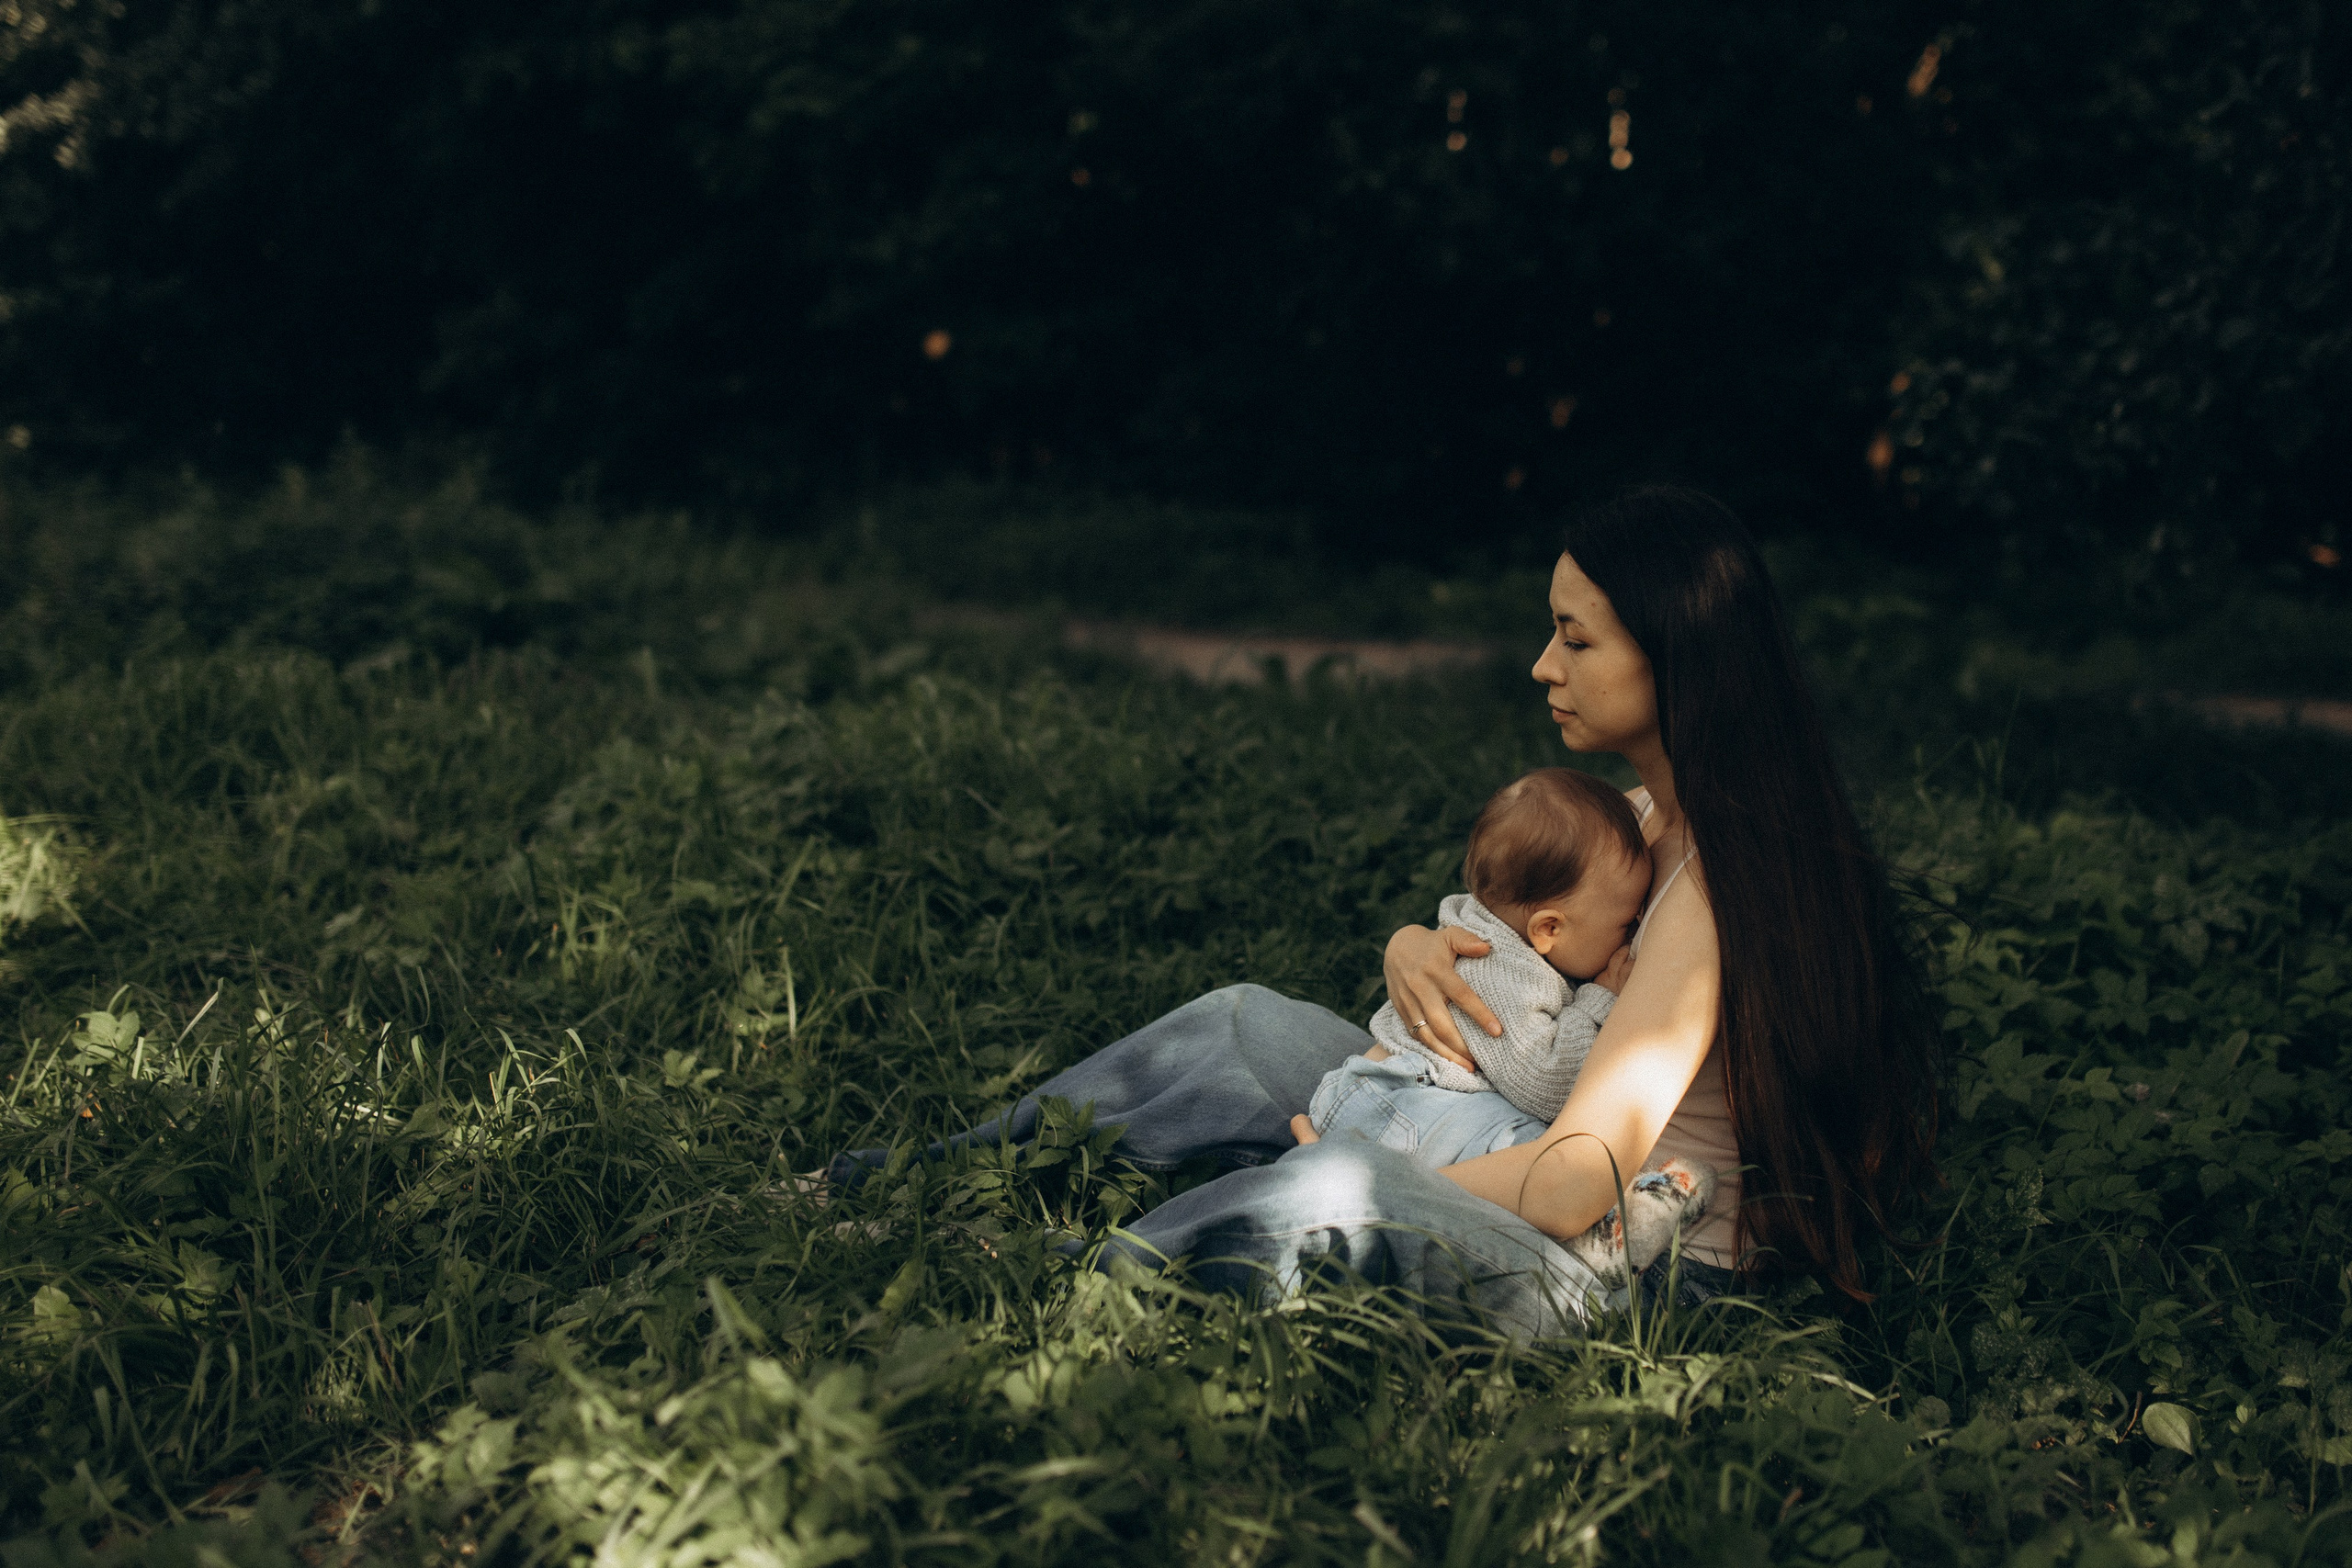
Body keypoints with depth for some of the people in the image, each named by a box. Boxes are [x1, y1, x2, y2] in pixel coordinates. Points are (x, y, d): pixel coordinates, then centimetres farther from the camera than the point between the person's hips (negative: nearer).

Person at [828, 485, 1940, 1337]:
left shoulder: (1720, 881, -23)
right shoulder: (1646, 816, 7)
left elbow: (1575, 1183, -28)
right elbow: (1500, 937, 17)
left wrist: (1336, 1189, -19)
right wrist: (1412, 946, -8)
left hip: (1635, 1279, -10)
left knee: (1347, 1191, -37)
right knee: (1245, 1025, 6)